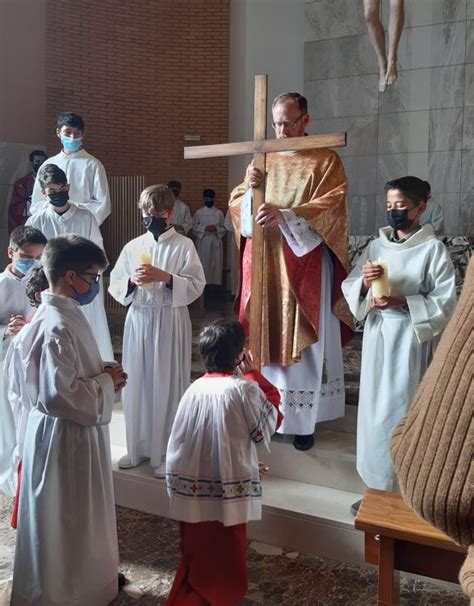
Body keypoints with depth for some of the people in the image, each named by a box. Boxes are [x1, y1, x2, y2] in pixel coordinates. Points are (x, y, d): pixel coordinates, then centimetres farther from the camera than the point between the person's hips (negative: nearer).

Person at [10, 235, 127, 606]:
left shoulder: (62, 314, 5)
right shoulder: (57, 327, -26)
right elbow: (59, 394, -30)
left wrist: (103, 376, 3)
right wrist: (107, 382, -17)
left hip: (76, 430, 10)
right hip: (64, 435, -10)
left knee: (80, 515, 25)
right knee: (63, 521, 9)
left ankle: (89, 574, 44)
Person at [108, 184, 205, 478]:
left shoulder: (184, 245, -2)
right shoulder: (133, 247, 8)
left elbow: (197, 286, -8)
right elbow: (115, 286, 9)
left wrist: (165, 277, -20)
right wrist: (132, 281, -11)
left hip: (171, 322, -3)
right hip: (138, 319, 4)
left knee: (168, 385, 1)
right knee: (137, 383, 8)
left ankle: (167, 452, 15)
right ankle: (138, 447, 24)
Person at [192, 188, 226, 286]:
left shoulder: (219, 213, 8)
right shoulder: (199, 212, 5)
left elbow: (224, 229, 8)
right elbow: (194, 227, 1)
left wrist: (216, 228, -11)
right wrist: (205, 228, -14)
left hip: (216, 241, 1)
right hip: (203, 241, -1)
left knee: (216, 263, -1)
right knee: (203, 263, -4)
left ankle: (215, 283, 6)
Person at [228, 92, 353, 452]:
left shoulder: (326, 161, 0)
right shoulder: (263, 160, 13)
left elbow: (330, 208, -12)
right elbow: (238, 204, 11)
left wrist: (284, 214, -25)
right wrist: (249, 188, -11)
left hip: (305, 263, -3)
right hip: (263, 262, 4)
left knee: (302, 340, 1)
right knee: (265, 337, 5)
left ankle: (302, 420, 11)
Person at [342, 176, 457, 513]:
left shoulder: (433, 249, -8)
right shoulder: (376, 246, 6)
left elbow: (445, 303, -11)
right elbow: (350, 288, 5)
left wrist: (401, 302, -22)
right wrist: (365, 282, -17)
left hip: (411, 341, -5)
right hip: (377, 336, 5)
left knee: (402, 413, -1)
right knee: (374, 411, 12)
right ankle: (377, 485, 28)